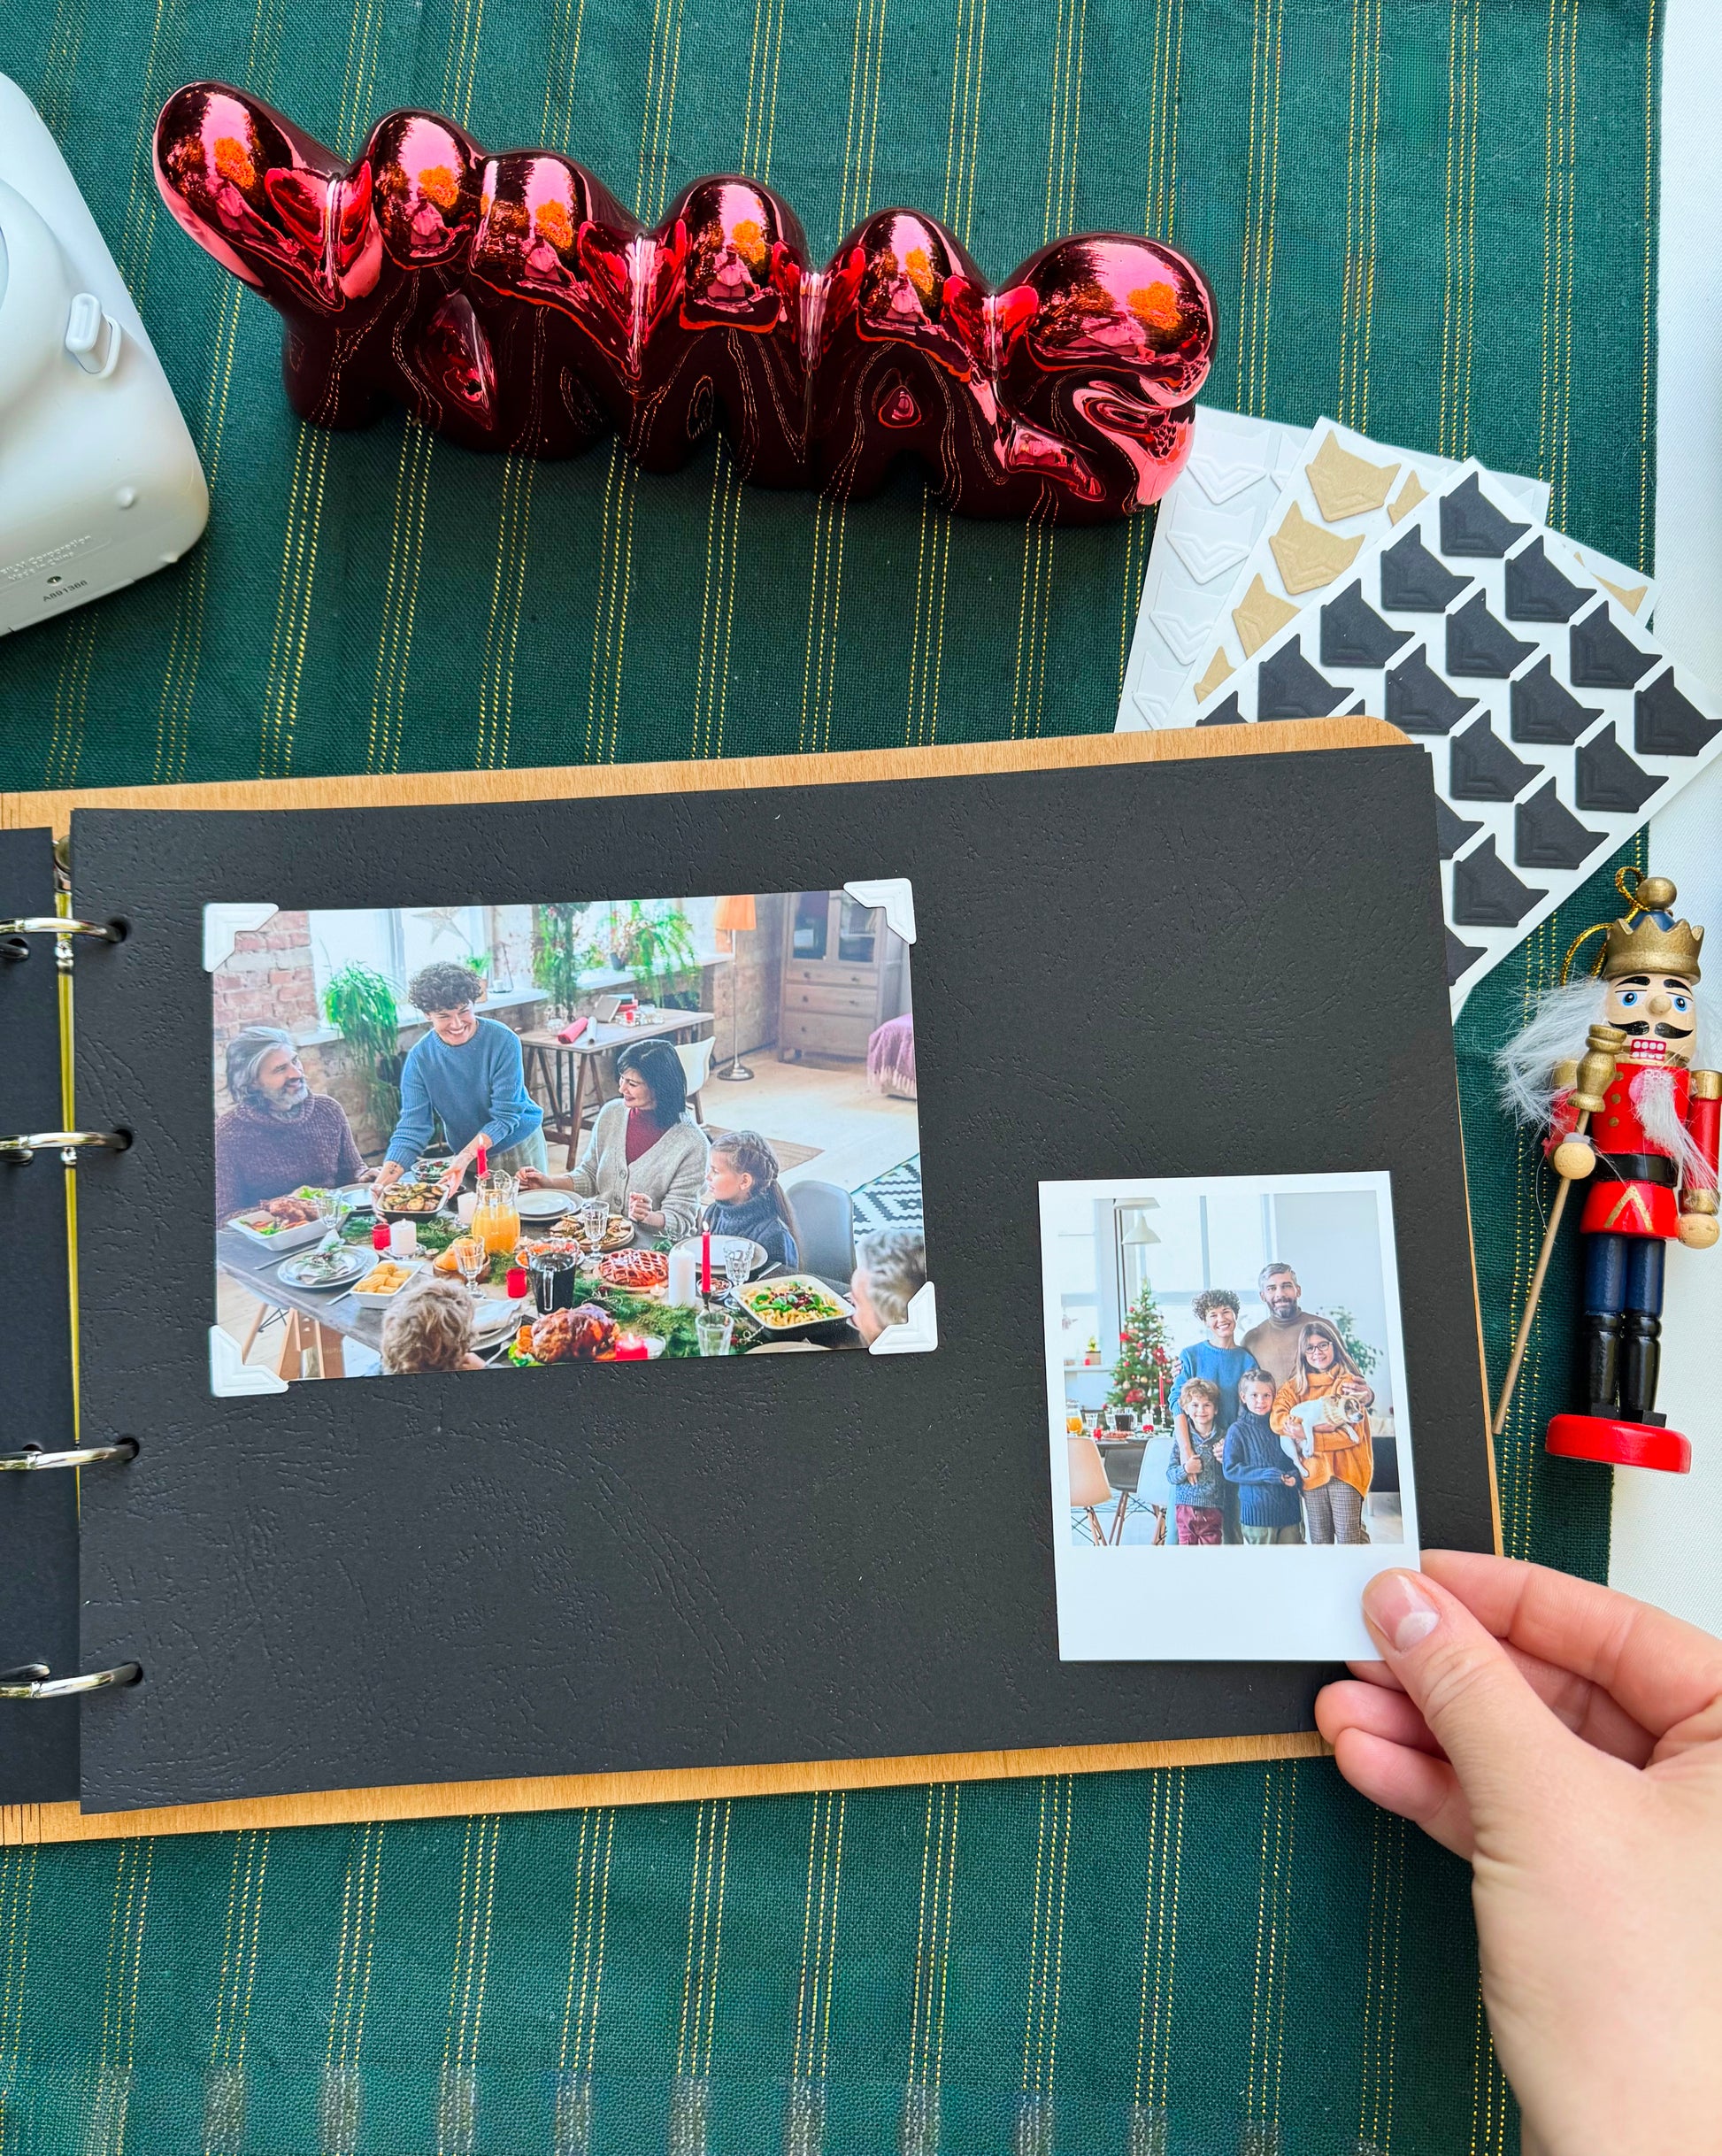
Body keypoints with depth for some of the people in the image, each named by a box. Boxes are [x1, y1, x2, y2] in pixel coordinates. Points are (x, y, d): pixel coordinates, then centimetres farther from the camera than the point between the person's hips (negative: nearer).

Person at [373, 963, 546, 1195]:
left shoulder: (503, 1042, -21)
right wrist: (385, 1177, -32)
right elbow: (412, 1127, -16)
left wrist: (466, 1156, -34)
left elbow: (505, 1115, -21)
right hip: (466, 1154, 2)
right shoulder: (419, 1058, -13)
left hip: (518, 1147, -2)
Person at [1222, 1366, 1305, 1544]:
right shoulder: (1238, 1430, -2)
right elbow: (1230, 1469, -8)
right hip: (1257, 1508, -4)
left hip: (1289, 1508, 4)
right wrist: (1263, 1474, -18)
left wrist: (1295, 1476, -6)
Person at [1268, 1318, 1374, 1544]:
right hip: (1312, 1470, 3)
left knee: (1348, 1537, -5)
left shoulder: (1348, 1380, 3)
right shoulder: (1294, 1386, 12)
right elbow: (1276, 1420, -3)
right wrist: (1318, 1426, -14)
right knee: (1319, 1539, 8)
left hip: (1344, 1467, -3)